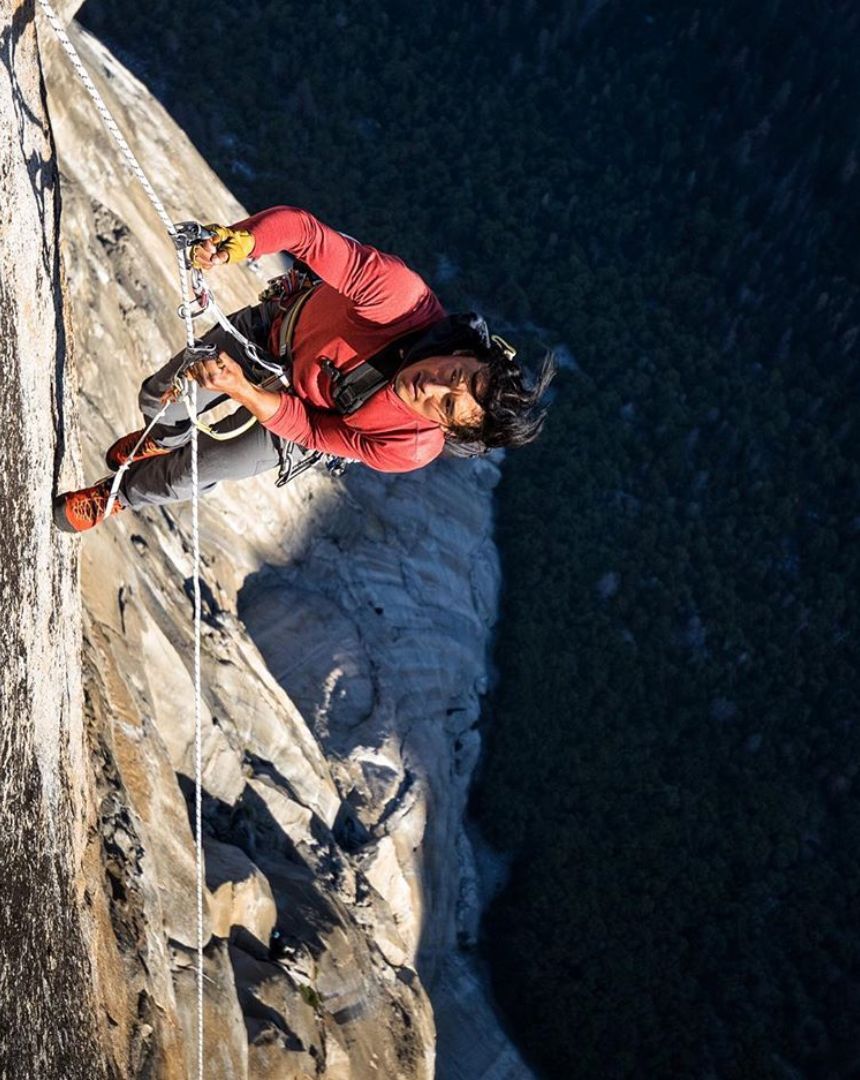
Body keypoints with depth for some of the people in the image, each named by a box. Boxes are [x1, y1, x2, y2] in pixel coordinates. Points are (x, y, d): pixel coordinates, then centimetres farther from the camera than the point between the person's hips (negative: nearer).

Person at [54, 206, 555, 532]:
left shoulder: (411, 448, -38)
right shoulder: (402, 294, -42)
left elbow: (308, 429, -26)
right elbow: (301, 228, -36)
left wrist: (241, 389, -38)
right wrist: (232, 245, -52)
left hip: (292, 413, -1)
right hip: (274, 329, 1)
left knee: (182, 478, 9)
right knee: (159, 399, 16)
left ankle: (118, 496, 49)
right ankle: (167, 438, 59)